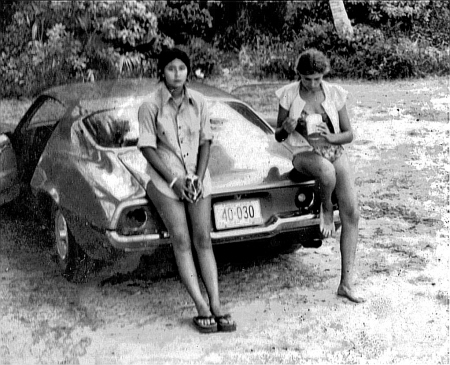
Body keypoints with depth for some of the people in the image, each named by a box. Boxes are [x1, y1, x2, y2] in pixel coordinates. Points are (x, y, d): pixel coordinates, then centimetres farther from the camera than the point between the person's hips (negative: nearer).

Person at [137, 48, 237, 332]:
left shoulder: (198, 102, 1)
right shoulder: (151, 106, -8)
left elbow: (205, 142, 5)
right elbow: (148, 148, -8)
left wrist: (199, 177, -7)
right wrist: (175, 180, -13)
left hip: (197, 176, 3)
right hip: (165, 179, -3)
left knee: (203, 240, -3)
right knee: (182, 241, -8)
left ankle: (216, 305, -3)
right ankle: (202, 308, -7)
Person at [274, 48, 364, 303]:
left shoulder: (335, 94, -1)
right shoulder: (289, 95, -4)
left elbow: (349, 134, 5)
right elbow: (278, 137, 4)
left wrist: (332, 137, -17)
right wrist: (286, 128, -20)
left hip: (335, 151, 3)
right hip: (304, 153, -2)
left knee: (352, 213, -12)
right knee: (326, 171, -41)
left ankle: (346, 283, -6)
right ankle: (326, 208, -4)